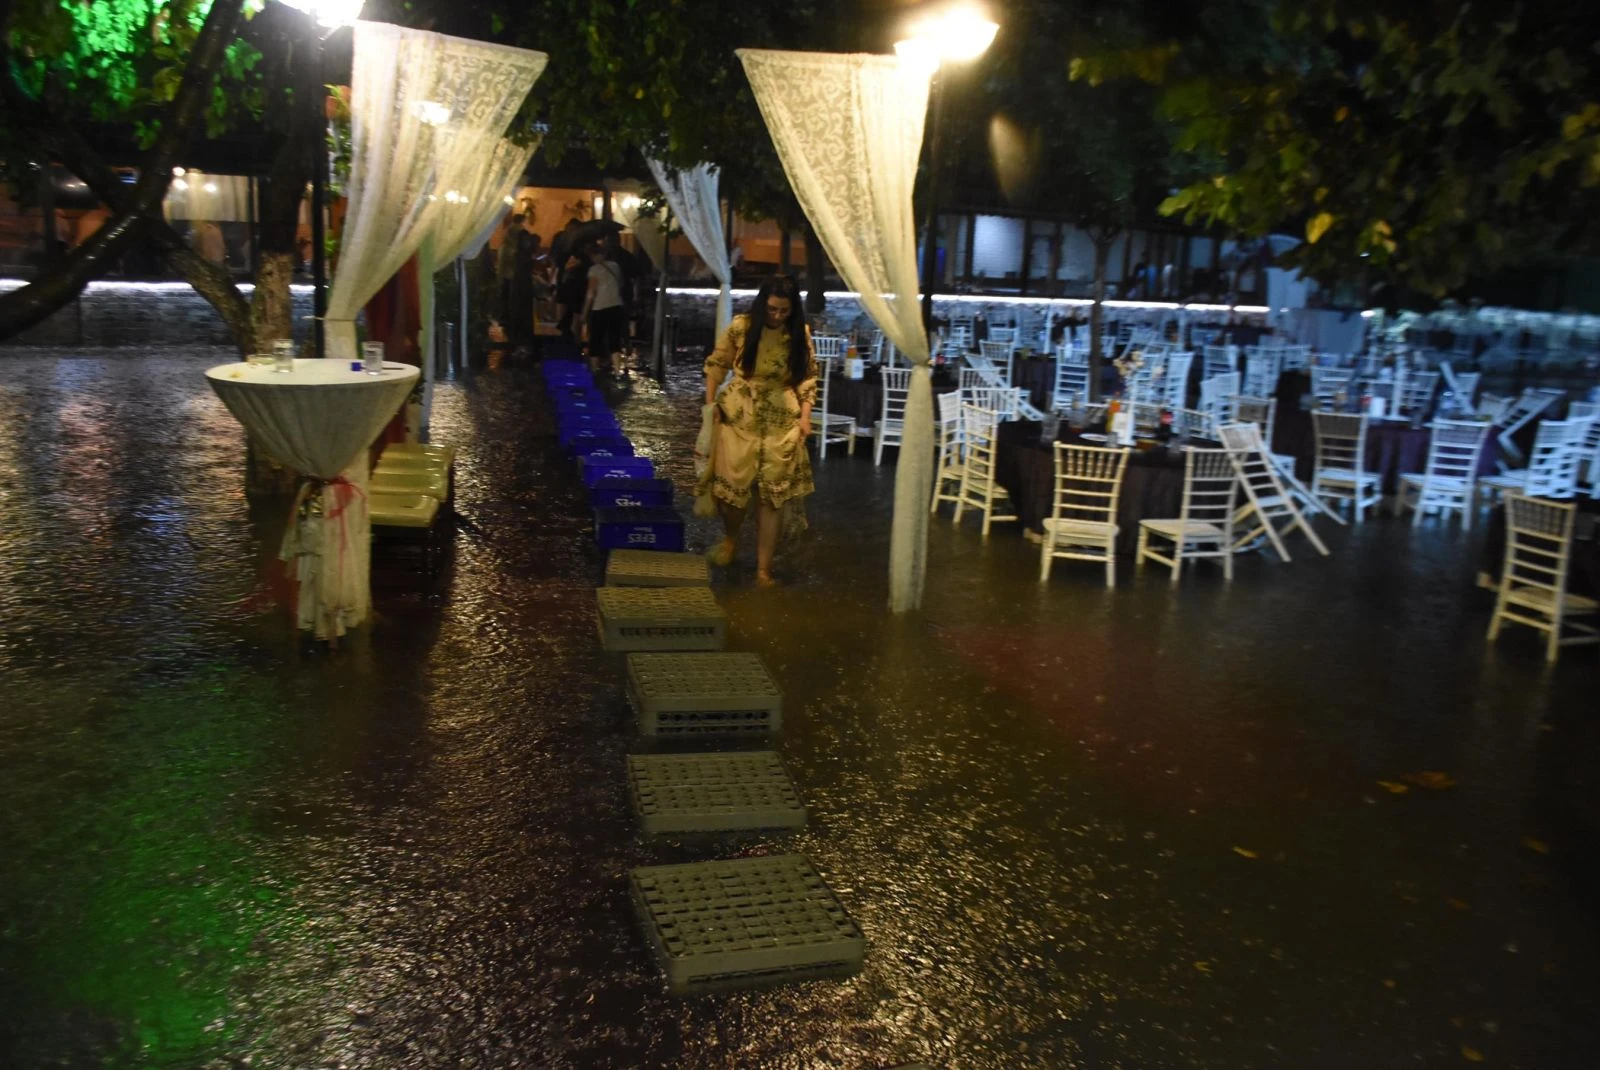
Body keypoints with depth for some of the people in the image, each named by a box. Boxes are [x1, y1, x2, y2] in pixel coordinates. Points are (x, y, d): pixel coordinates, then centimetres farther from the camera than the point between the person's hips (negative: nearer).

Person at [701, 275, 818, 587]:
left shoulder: (800, 334, -2)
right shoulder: (741, 327, -7)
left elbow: (807, 379, 4)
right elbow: (716, 364, 2)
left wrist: (805, 417, -4)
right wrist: (710, 403, -3)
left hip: (781, 423, 1)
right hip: (738, 417, -1)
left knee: (771, 493, 2)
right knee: (731, 483, 0)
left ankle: (763, 567, 10)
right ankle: (730, 538, 33)